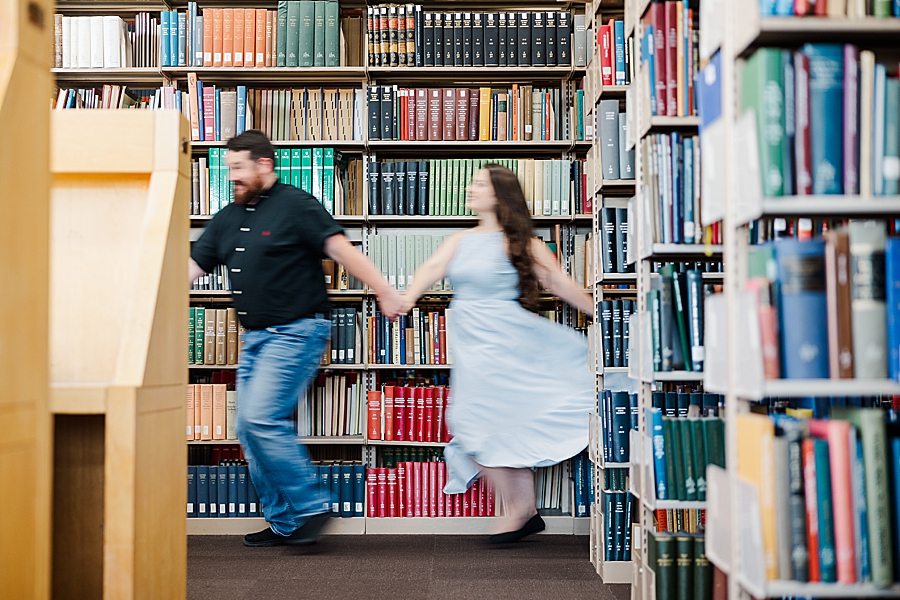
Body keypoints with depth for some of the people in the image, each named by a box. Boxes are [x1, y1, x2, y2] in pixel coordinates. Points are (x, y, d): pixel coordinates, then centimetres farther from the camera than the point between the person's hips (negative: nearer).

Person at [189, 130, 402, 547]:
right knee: (248, 428, 7)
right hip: (256, 337, 9)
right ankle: (284, 524, 18)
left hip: (297, 332, -8)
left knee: (262, 419, -17)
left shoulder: (296, 206, -7)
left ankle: (310, 506, -1)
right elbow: (192, 267, 17)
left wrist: (384, 291, -22)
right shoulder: (227, 219, 15)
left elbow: (341, 250, -15)